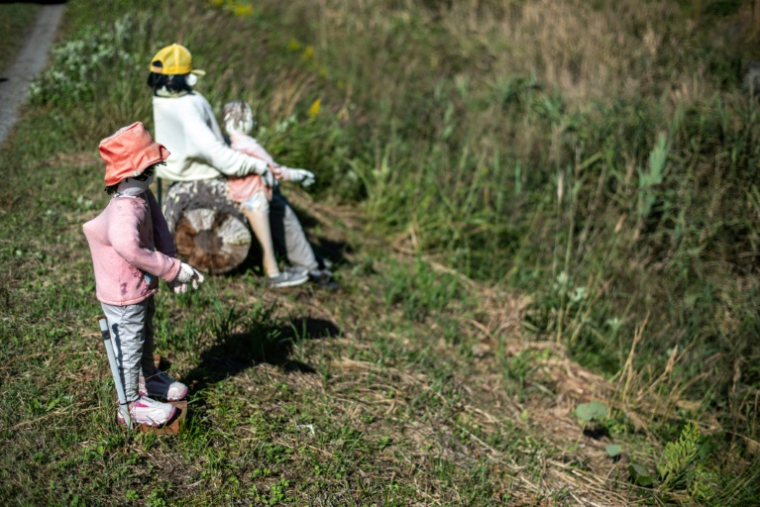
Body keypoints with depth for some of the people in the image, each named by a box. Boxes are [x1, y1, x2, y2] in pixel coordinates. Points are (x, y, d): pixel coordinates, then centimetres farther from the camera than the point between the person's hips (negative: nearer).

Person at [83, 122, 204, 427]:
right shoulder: (124, 211, -36)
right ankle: (132, 404, 31)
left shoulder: (143, 196, -5)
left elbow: (159, 231, -4)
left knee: (145, 337, 30)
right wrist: (174, 269, -44)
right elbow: (130, 248, -51)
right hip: (124, 297, -9)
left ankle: (148, 379, 54)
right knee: (130, 346, 10)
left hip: (142, 289, 9)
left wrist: (172, 267, -18)